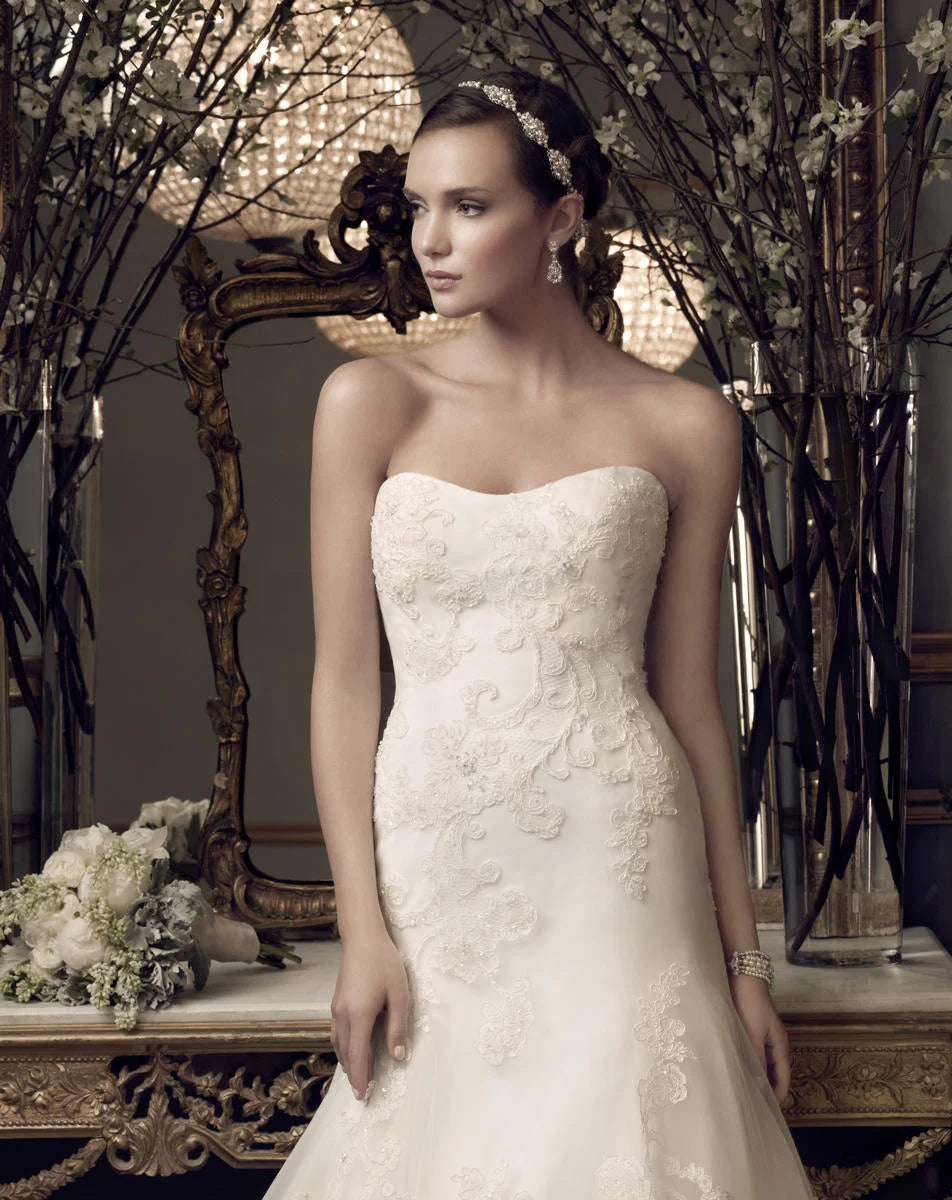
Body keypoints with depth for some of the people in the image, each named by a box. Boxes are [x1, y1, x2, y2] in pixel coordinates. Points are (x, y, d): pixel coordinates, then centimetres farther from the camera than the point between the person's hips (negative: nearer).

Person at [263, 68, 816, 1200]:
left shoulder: (684, 425, 2)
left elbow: (688, 695, 6)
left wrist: (743, 952, 6)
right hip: (432, 865, 1)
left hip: (622, 873, 0)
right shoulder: (372, 402, 2)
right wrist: (363, 928, -5)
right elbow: (344, 679, 1)